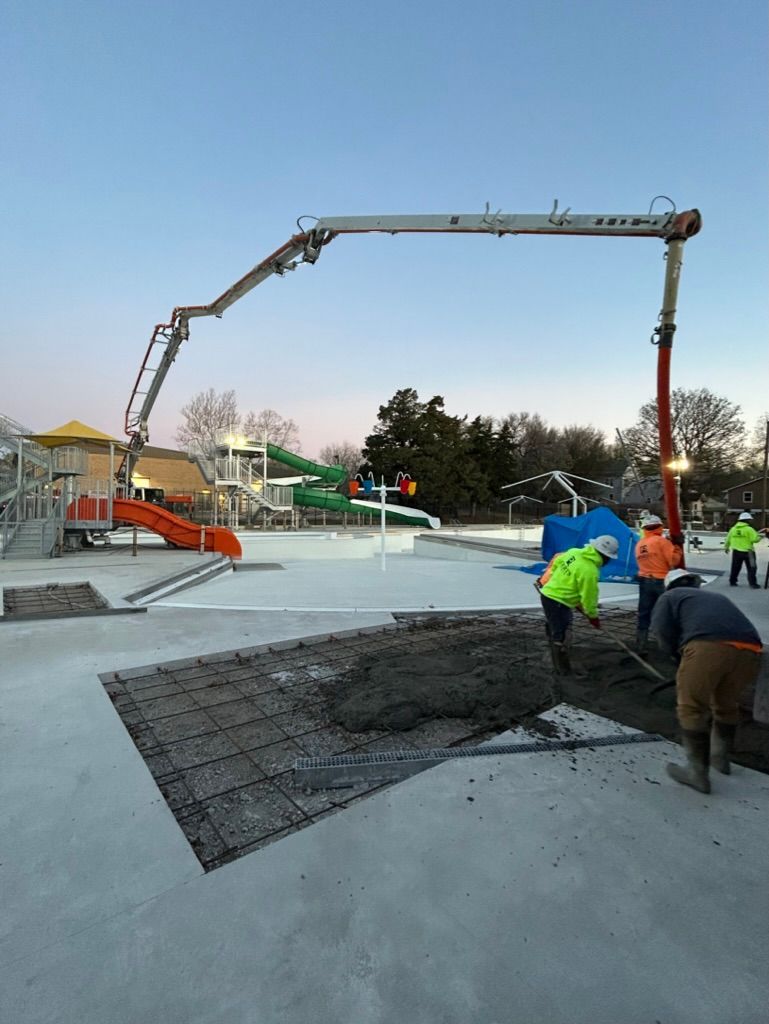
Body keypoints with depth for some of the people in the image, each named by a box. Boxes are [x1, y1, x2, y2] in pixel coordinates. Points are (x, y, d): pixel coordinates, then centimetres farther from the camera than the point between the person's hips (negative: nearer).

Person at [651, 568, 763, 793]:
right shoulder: (717, 597, 41)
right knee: (726, 705, 27)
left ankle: (698, 773, 14)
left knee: (692, 709, 9)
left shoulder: (670, 597, 24)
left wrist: (680, 654, 24)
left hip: (708, 646, -6)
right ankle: (721, 757, 45)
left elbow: (663, 631, 8)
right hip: (749, 649, 6)